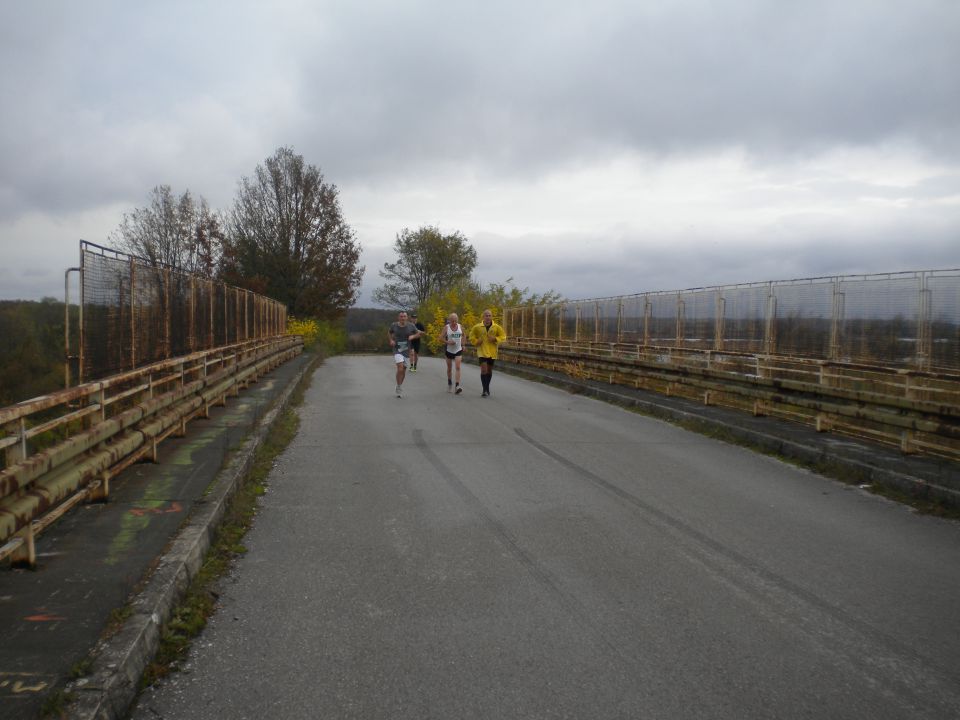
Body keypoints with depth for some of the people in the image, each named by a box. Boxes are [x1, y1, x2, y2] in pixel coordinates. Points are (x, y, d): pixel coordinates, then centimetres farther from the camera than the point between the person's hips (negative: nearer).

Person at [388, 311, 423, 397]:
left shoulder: (411, 326, -5)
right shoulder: (394, 325, -5)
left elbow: (418, 333, 10)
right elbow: (389, 332, 16)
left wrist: (413, 336, -10)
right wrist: (391, 340, 0)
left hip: (406, 351, 3)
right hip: (397, 350, -2)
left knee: (404, 369, 11)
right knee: (400, 367, -21)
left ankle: (400, 387, 33)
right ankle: (399, 389, -10)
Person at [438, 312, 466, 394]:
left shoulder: (460, 326, 0)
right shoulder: (446, 327, -7)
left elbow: (463, 335, 18)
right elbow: (441, 338, -7)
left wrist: (462, 344, 9)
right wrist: (448, 342, -21)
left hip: (458, 350, 0)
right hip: (449, 350, 0)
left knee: (458, 367, -14)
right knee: (449, 368, 13)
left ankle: (457, 386, -22)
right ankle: (449, 382, 37)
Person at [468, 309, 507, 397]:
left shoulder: (496, 327, -3)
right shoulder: (477, 327, -5)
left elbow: (503, 336, 4)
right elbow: (472, 336, 9)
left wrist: (495, 339, -13)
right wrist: (476, 341, -8)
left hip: (492, 352, 2)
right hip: (482, 352, -2)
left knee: (489, 370, 14)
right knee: (484, 369, -15)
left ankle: (487, 388, 31)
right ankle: (485, 390, -12)